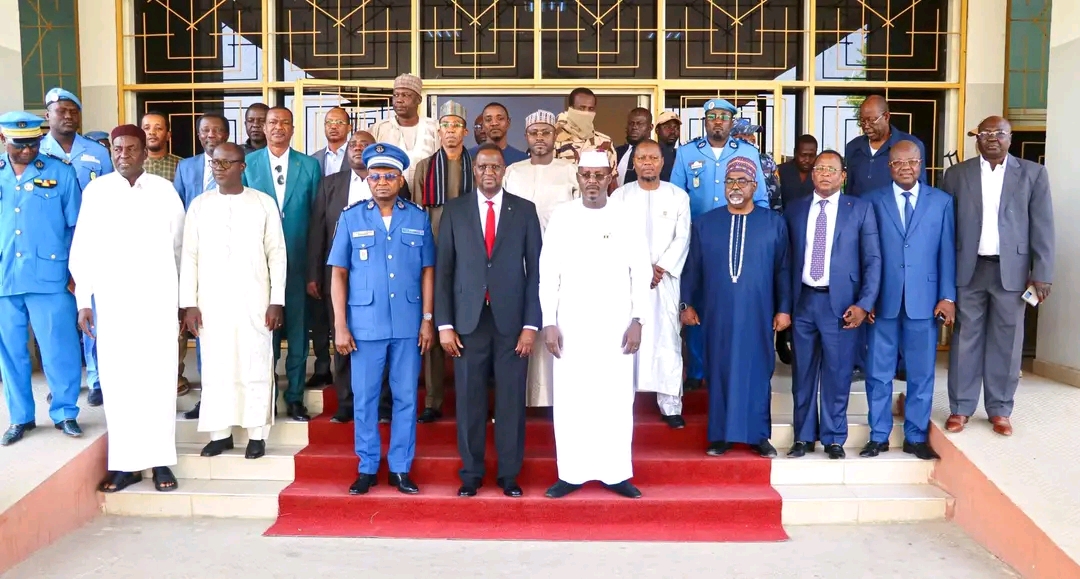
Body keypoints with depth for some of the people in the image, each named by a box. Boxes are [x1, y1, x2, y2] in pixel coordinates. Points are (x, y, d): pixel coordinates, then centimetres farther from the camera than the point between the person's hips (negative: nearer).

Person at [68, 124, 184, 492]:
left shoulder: (165, 190, 2)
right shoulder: (95, 191, 3)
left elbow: (179, 248, 7)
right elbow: (82, 250, 5)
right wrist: (83, 300, 1)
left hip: (158, 299, 0)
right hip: (111, 301, 1)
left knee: (159, 378, 2)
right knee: (117, 380, 2)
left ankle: (160, 460, 10)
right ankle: (125, 463, 12)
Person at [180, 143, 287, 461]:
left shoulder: (264, 203, 0)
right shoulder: (199, 205, 6)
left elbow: (276, 253, 0)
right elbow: (189, 256, 6)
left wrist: (277, 300, -5)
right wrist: (189, 303, 0)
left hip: (253, 300, -2)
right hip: (211, 301, 2)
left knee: (256, 366, 3)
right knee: (215, 367, 7)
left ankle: (257, 434, 13)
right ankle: (220, 433, 18)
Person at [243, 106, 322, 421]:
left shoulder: (310, 166, 4)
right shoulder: (247, 163, 3)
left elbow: (318, 216, 4)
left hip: (298, 262, 0)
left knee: (297, 330, 7)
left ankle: (295, 396, 18)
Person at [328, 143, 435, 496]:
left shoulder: (419, 218, 4)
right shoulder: (351, 218, 2)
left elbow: (427, 271, 5)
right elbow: (339, 273, 2)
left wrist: (428, 319, 0)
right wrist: (340, 325, -3)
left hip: (408, 324, 1)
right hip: (365, 324, 0)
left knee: (406, 398, 7)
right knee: (364, 398, 7)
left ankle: (400, 469, 19)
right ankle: (367, 468, 21)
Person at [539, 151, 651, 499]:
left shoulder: (627, 217, 2)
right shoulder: (561, 217, 2)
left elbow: (641, 272, 3)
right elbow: (548, 273, 2)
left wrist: (637, 320, -4)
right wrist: (549, 322, -4)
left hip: (615, 325, 0)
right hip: (570, 325, 0)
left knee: (616, 398, 4)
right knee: (570, 398, 3)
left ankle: (616, 473, 15)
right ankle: (571, 473, 14)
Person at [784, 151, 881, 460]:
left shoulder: (861, 209, 3)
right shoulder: (794, 210, 10)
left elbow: (872, 259, -1)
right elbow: (786, 258, 9)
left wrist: (864, 304, -9)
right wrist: (785, 303, 3)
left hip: (840, 302, -2)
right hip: (802, 301, 2)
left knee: (837, 374, 5)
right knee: (803, 373, 10)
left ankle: (834, 439, 20)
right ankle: (804, 437, 23)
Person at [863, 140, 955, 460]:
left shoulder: (942, 201, 7)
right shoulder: (872, 201, 5)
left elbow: (947, 251, 5)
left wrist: (948, 296, -1)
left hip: (924, 299, 1)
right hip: (883, 300, 0)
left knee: (921, 372, 8)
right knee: (879, 373, 6)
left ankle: (916, 437, 22)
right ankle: (879, 436, 18)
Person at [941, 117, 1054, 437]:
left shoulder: (1033, 173, 4)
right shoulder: (956, 174, 5)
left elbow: (1042, 227, 1)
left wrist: (1042, 274, -5)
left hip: (1011, 270, 0)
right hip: (968, 269, 0)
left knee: (1006, 342, 7)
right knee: (966, 339, 6)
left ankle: (1000, 410, 19)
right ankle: (960, 407, 15)